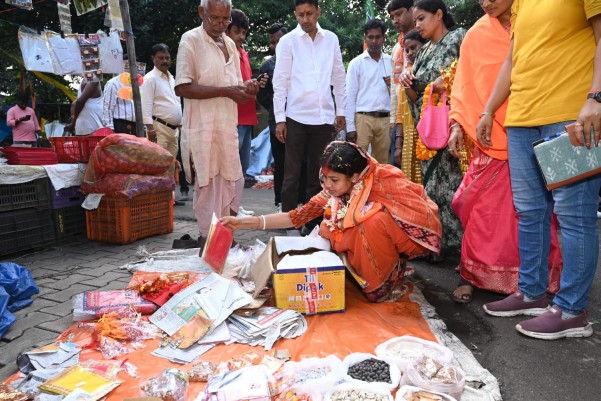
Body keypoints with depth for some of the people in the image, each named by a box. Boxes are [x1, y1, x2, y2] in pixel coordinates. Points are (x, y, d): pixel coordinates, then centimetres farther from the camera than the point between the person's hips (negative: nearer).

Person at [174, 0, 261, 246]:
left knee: (232, 184, 12)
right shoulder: (191, 40, -7)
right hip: (203, 130, -7)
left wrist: (246, 88, -1)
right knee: (209, 188, -1)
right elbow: (182, 88, -15)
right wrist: (225, 91, -20)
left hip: (228, 127, 7)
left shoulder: (230, 44, 15)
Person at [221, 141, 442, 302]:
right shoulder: (333, 193, -12)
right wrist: (244, 222, -19)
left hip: (414, 233, -6)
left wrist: (370, 209, -30)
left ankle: (387, 279, -8)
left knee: (375, 222, -35)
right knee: (327, 230, -12)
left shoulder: (383, 179, -28)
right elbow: (298, 216, -12)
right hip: (375, 237, 6)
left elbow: (423, 215, -28)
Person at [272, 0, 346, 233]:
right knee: (292, 176, 1)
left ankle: (314, 222, 19)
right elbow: (280, 81, -1)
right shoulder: (288, 41, 1)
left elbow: (339, 78, 13)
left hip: (324, 117, 3)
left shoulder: (331, 39, 9)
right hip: (296, 117, -3)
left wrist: (341, 111, 9)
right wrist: (279, 118, -6)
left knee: (318, 175, 9)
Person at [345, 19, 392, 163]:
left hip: (385, 119, 3)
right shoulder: (356, 63, 2)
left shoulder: (391, 62, 11)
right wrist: (350, 127, -7)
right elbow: (350, 96, -1)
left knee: (383, 163, 7)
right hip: (363, 118, -3)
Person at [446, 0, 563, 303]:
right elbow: (464, 86, 10)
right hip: (492, 139, 0)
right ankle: (472, 275, 8)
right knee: (484, 211, -3)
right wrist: (457, 124, -1)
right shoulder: (476, 35, 8)